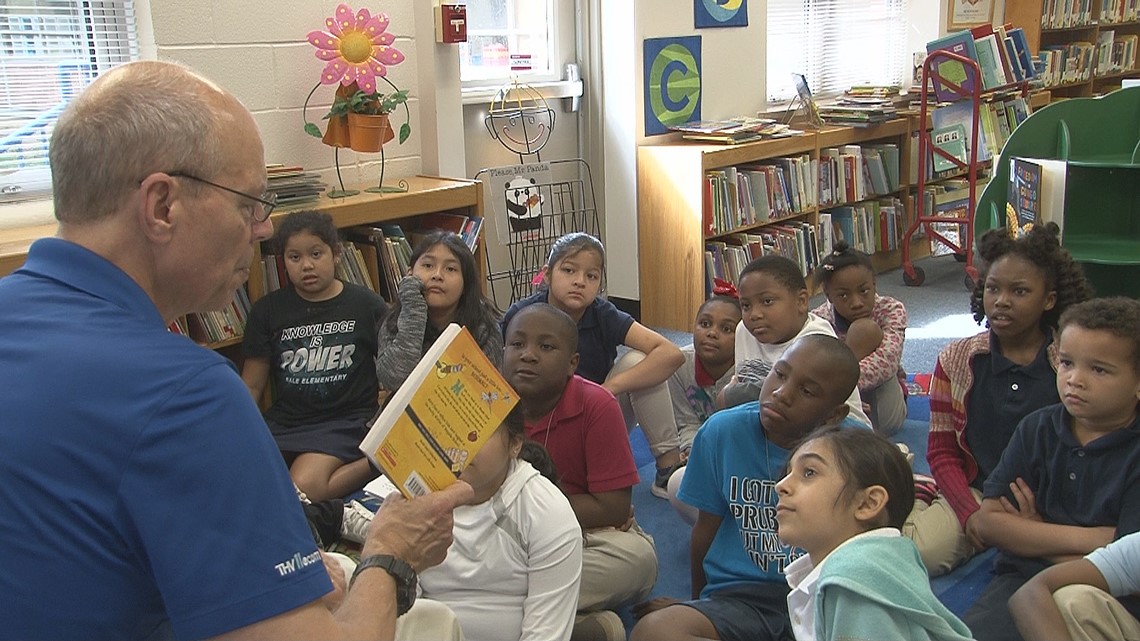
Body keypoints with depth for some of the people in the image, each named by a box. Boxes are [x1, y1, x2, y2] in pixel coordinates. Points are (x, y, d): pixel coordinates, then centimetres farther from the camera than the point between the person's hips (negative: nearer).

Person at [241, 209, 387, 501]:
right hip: (285, 421, 4)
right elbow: (251, 387, 11)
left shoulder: (367, 306, 2)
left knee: (303, 488, -30)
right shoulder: (268, 310, 9)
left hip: (347, 421, -4)